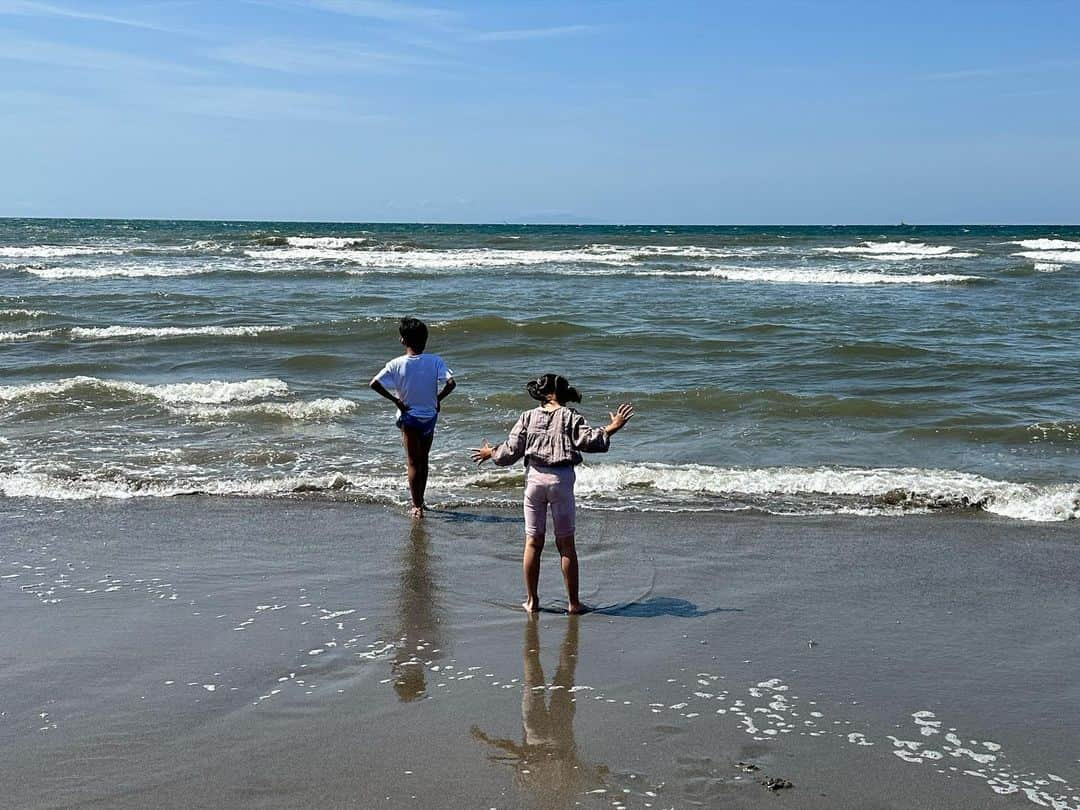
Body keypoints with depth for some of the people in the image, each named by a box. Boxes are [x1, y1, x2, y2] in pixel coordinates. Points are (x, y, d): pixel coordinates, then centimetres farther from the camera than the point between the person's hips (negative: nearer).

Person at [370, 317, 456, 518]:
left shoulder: (397, 364, -12)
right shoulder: (435, 361, -11)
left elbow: (374, 384, -18)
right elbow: (451, 383, -20)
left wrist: (396, 400, -9)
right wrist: (437, 399, -4)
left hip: (408, 416, -2)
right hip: (429, 417, 2)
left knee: (413, 462, 6)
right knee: (423, 460, 18)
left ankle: (417, 506, 2)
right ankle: (420, 501, 30)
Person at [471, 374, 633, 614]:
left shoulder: (528, 417, 6)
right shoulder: (570, 417, -1)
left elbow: (511, 451, 5)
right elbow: (590, 440, -11)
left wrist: (491, 453, 23)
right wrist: (612, 428, 1)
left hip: (535, 478, 2)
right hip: (561, 479, -2)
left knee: (533, 542, 9)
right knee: (566, 543, 6)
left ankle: (531, 601, 14)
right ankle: (573, 602, 11)